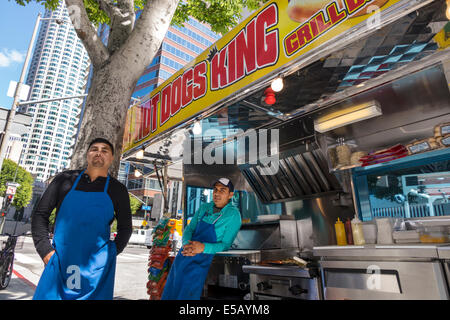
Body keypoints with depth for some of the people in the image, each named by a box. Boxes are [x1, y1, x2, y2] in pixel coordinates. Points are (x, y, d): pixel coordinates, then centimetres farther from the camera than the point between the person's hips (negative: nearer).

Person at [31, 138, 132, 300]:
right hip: (58, 261, 1)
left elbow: (125, 227, 10)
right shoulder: (65, 179, 6)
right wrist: (45, 250, -2)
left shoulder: (117, 189, 4)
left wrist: (111, 253, -1)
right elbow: (40, 214, 8)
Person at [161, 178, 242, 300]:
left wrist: (203, 247, -24)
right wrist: (186, 245, -13)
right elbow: (189, 229, 9)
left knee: (186, 294, -3)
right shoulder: (204, 207, 8)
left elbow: (225, 244, -9)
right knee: (170, 292, 11)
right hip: (185, 254, 5)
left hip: (202, 259, -5)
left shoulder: (233, 215, -8)